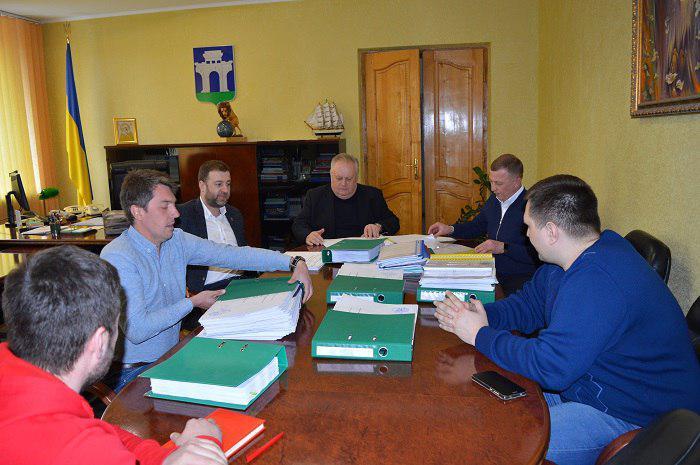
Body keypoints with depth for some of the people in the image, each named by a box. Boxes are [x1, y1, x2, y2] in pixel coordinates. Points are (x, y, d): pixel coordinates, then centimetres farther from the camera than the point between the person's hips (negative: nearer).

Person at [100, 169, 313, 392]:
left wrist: (294, 262, -12)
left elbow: (233, 254, -3)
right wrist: (192, 303, -14)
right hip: (135, 373, -6)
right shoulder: (118, 257, -19)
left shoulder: (176, 240, 1)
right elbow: (137, 330, -25)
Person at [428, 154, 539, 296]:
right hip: (492, 274, 7)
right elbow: (477, 226, 28)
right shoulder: (494, 199, 11)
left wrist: (504, 248, -23)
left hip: (520, 279, -7)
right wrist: (450, 229, 14)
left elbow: (537, 253, -21)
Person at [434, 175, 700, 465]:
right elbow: (529, 304, 11)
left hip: (632, 418, -10)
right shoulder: (576, 257, 2)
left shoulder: (597, 282, -33)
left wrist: (481, 335, -19)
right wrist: (481, 315, -8)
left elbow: (549, 366, -33)